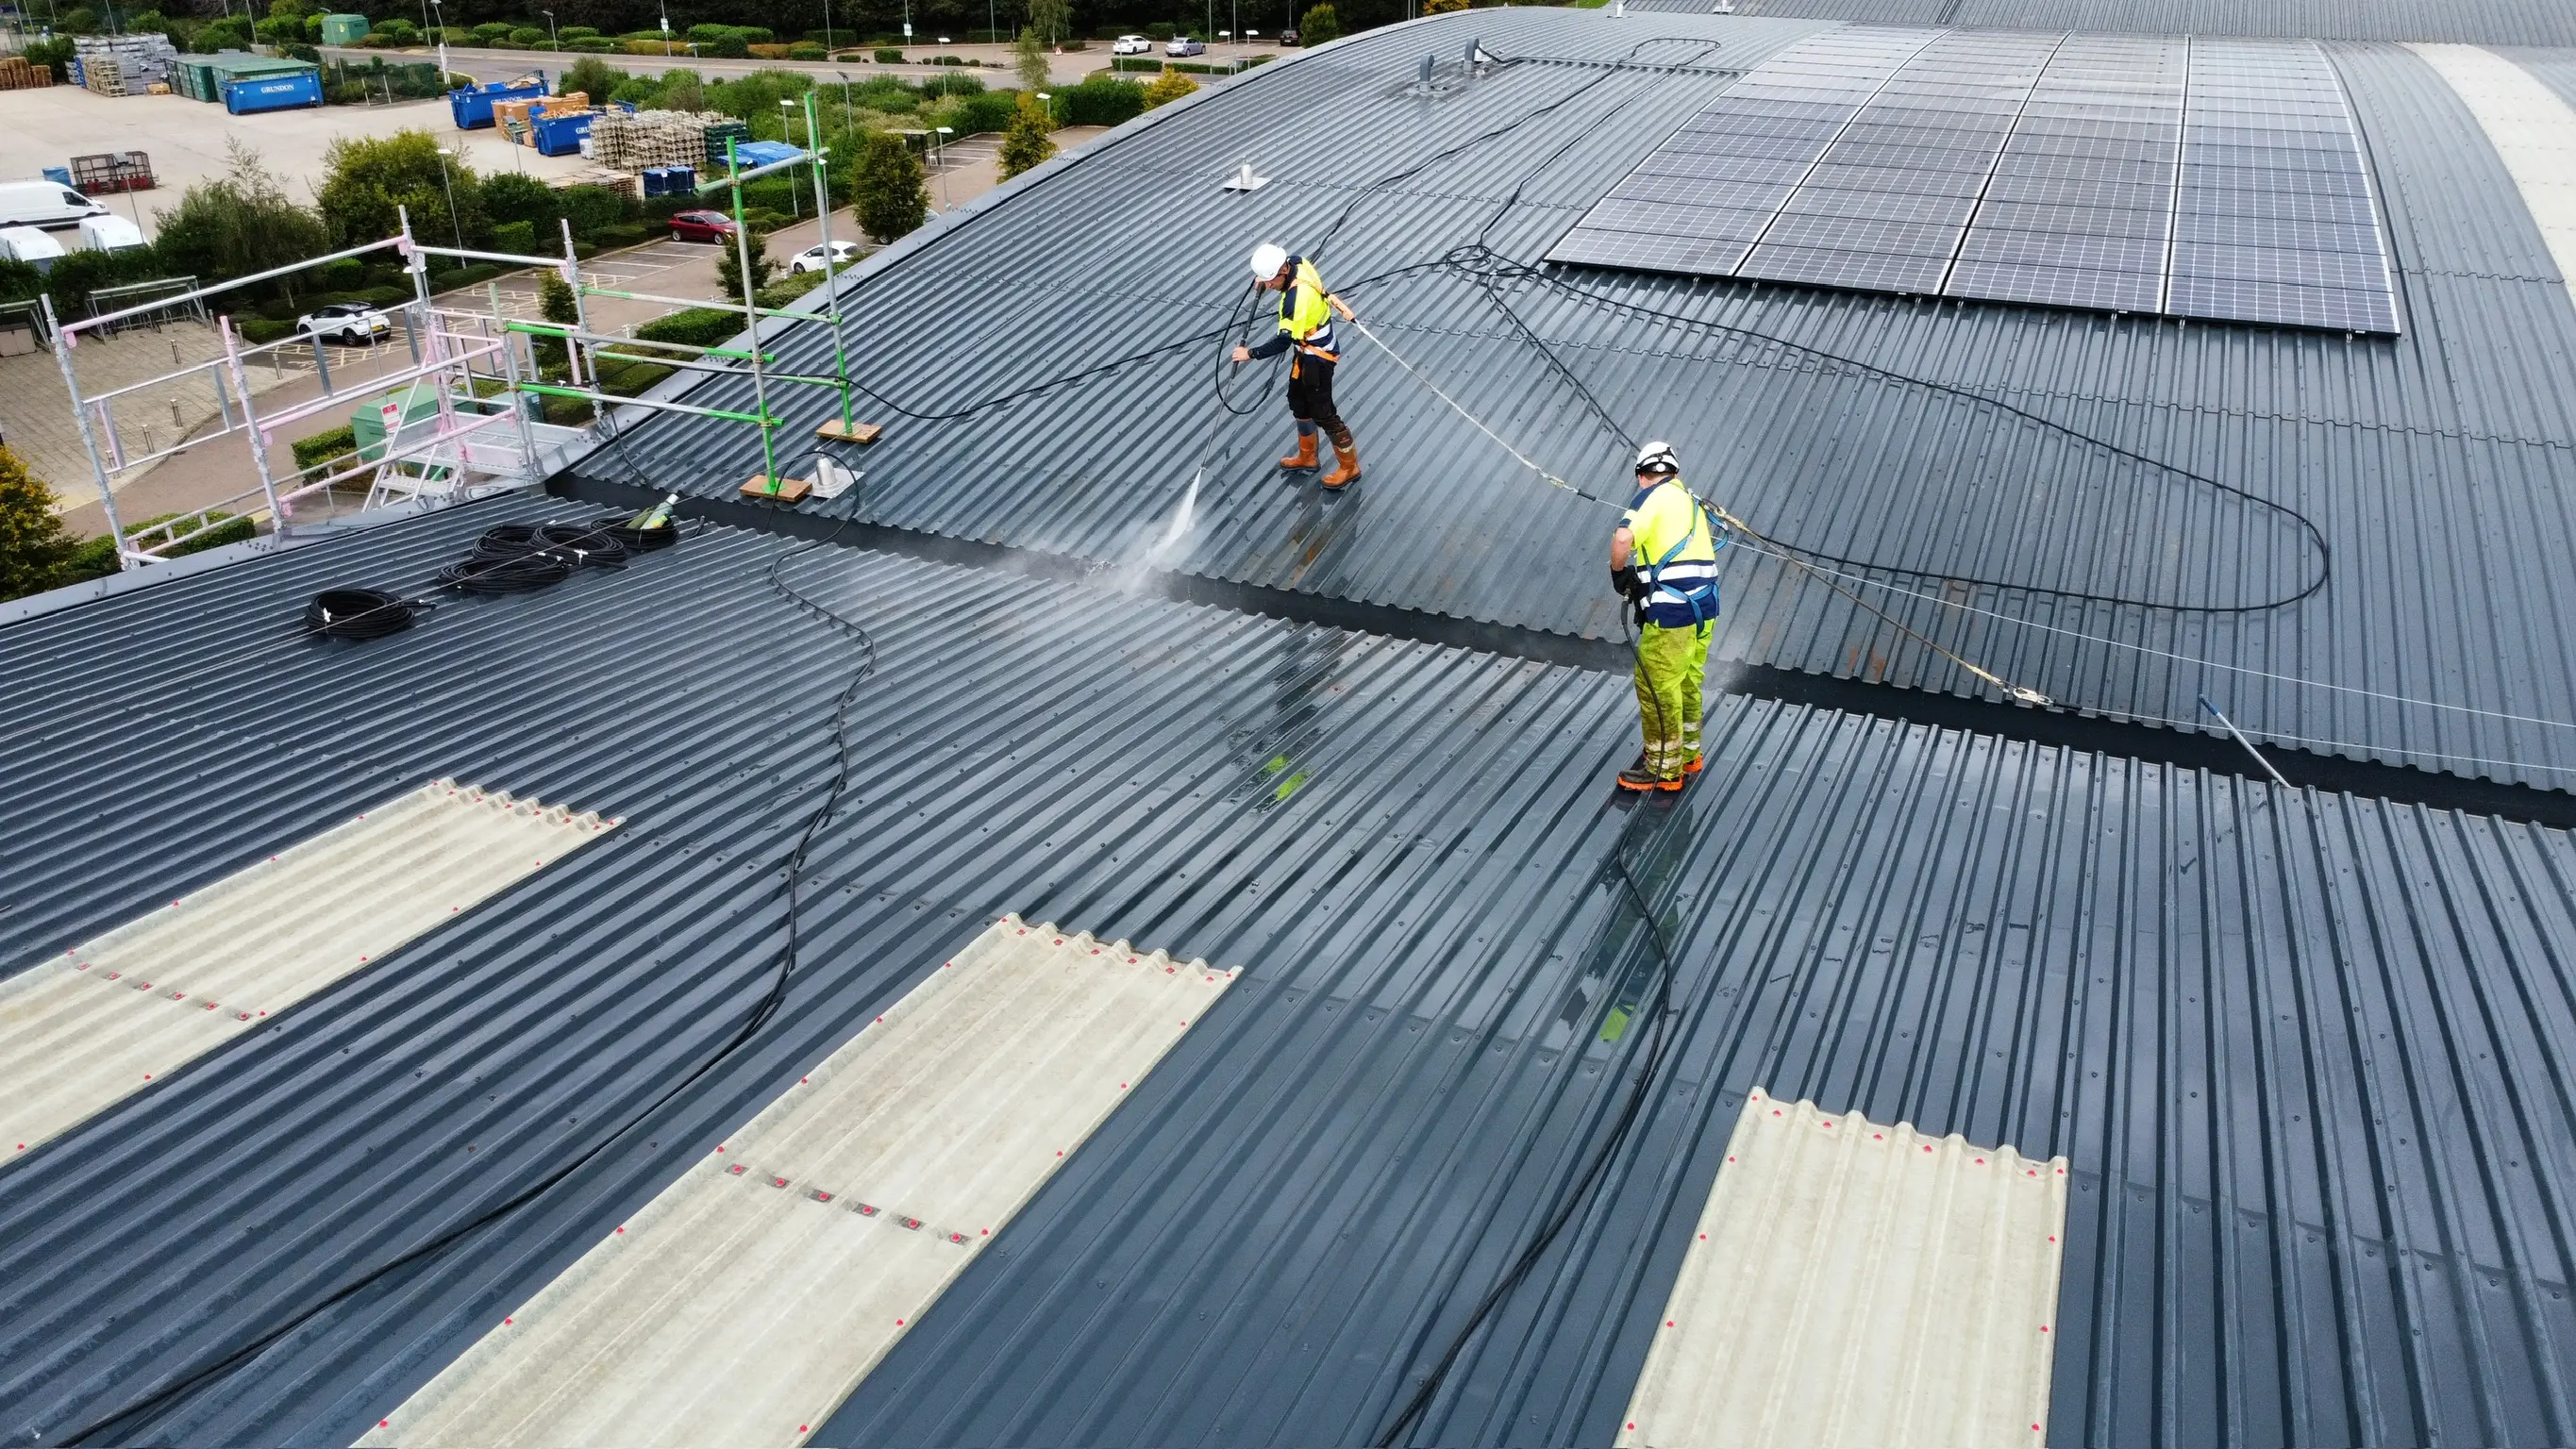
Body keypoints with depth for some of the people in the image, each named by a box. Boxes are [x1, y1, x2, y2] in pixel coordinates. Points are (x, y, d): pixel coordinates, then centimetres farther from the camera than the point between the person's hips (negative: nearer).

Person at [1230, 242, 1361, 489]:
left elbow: (1283, 341, -29)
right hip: (1307, 350, 10)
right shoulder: (1298, 263, -10)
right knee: (1298, 401, 23)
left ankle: (1349, 467, 21)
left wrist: (1251, 354, -19)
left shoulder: (1297, 298, -36)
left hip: (1317, 358, -10)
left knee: (1322, 413, 4)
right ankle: (1307, 457, 41)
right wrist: (1265, 278, 2)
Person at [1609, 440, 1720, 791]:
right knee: (1687, 683, 21)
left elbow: (1623, 539, -23)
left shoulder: (1651, 496, -5)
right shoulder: (1690, 499, 20)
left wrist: (1618, 573, -4)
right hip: (1704, 603, 9)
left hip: (1673, 608, -9)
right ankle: (1687, 755, 33)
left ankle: (1663, 769, 9)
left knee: (1657, 686, 1)